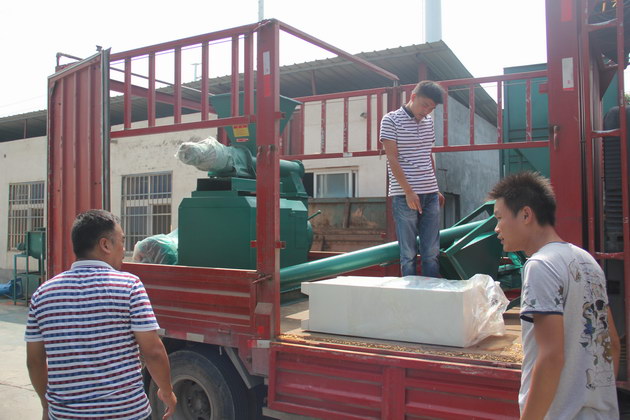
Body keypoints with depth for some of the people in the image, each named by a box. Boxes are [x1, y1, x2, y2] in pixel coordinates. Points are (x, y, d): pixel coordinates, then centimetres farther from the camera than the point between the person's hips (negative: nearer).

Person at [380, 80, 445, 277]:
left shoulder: (428, 121, 14)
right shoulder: (391, 120, -4)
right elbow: (393, 160, -9)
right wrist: (409, 192, -15)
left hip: (430, 194, 6)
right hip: (404, 195, -5)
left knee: (432, 253, 7)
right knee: (408, 254, 1)